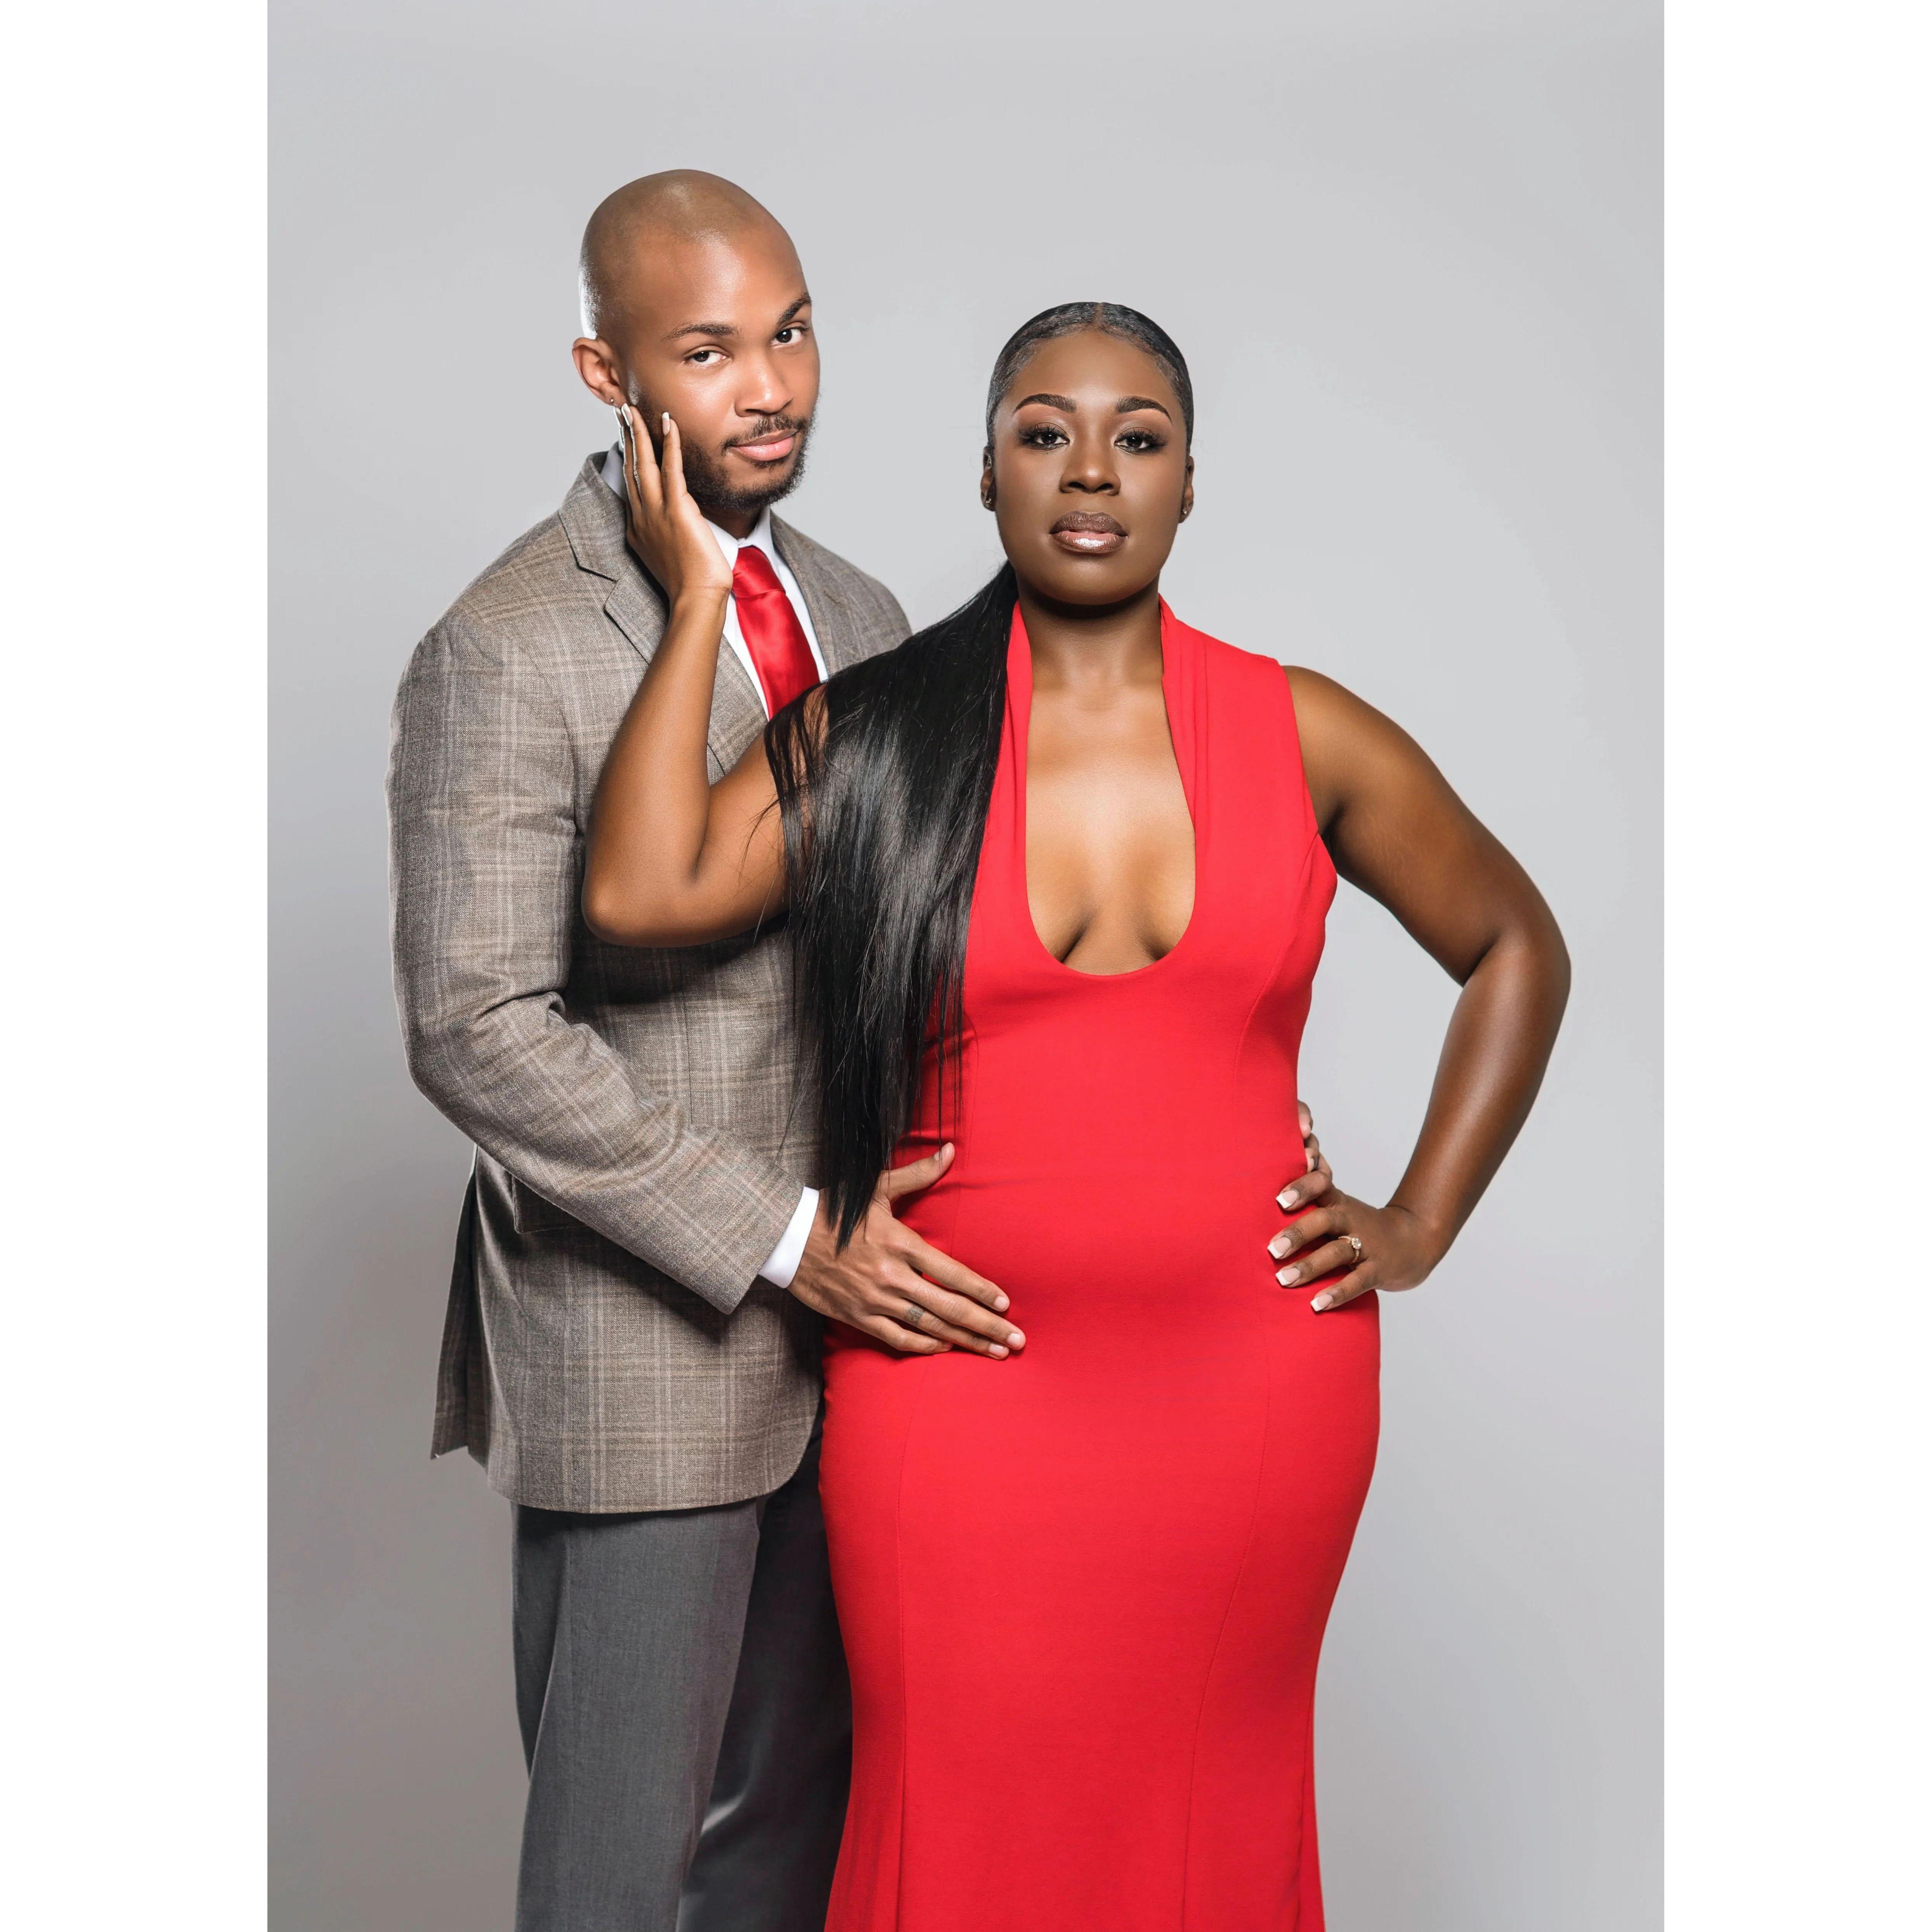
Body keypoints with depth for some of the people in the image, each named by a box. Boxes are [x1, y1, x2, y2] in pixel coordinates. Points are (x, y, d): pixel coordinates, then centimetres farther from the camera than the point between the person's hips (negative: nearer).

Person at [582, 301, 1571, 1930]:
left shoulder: (1303, 735, 2)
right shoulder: (871, 735, -1)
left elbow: (1517, 952, 14)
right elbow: (640, 894, -16)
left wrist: (1422, 1224, 7)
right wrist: (699, 595, -9)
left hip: (1257, 1378, 2)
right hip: (961, 1384, -1)